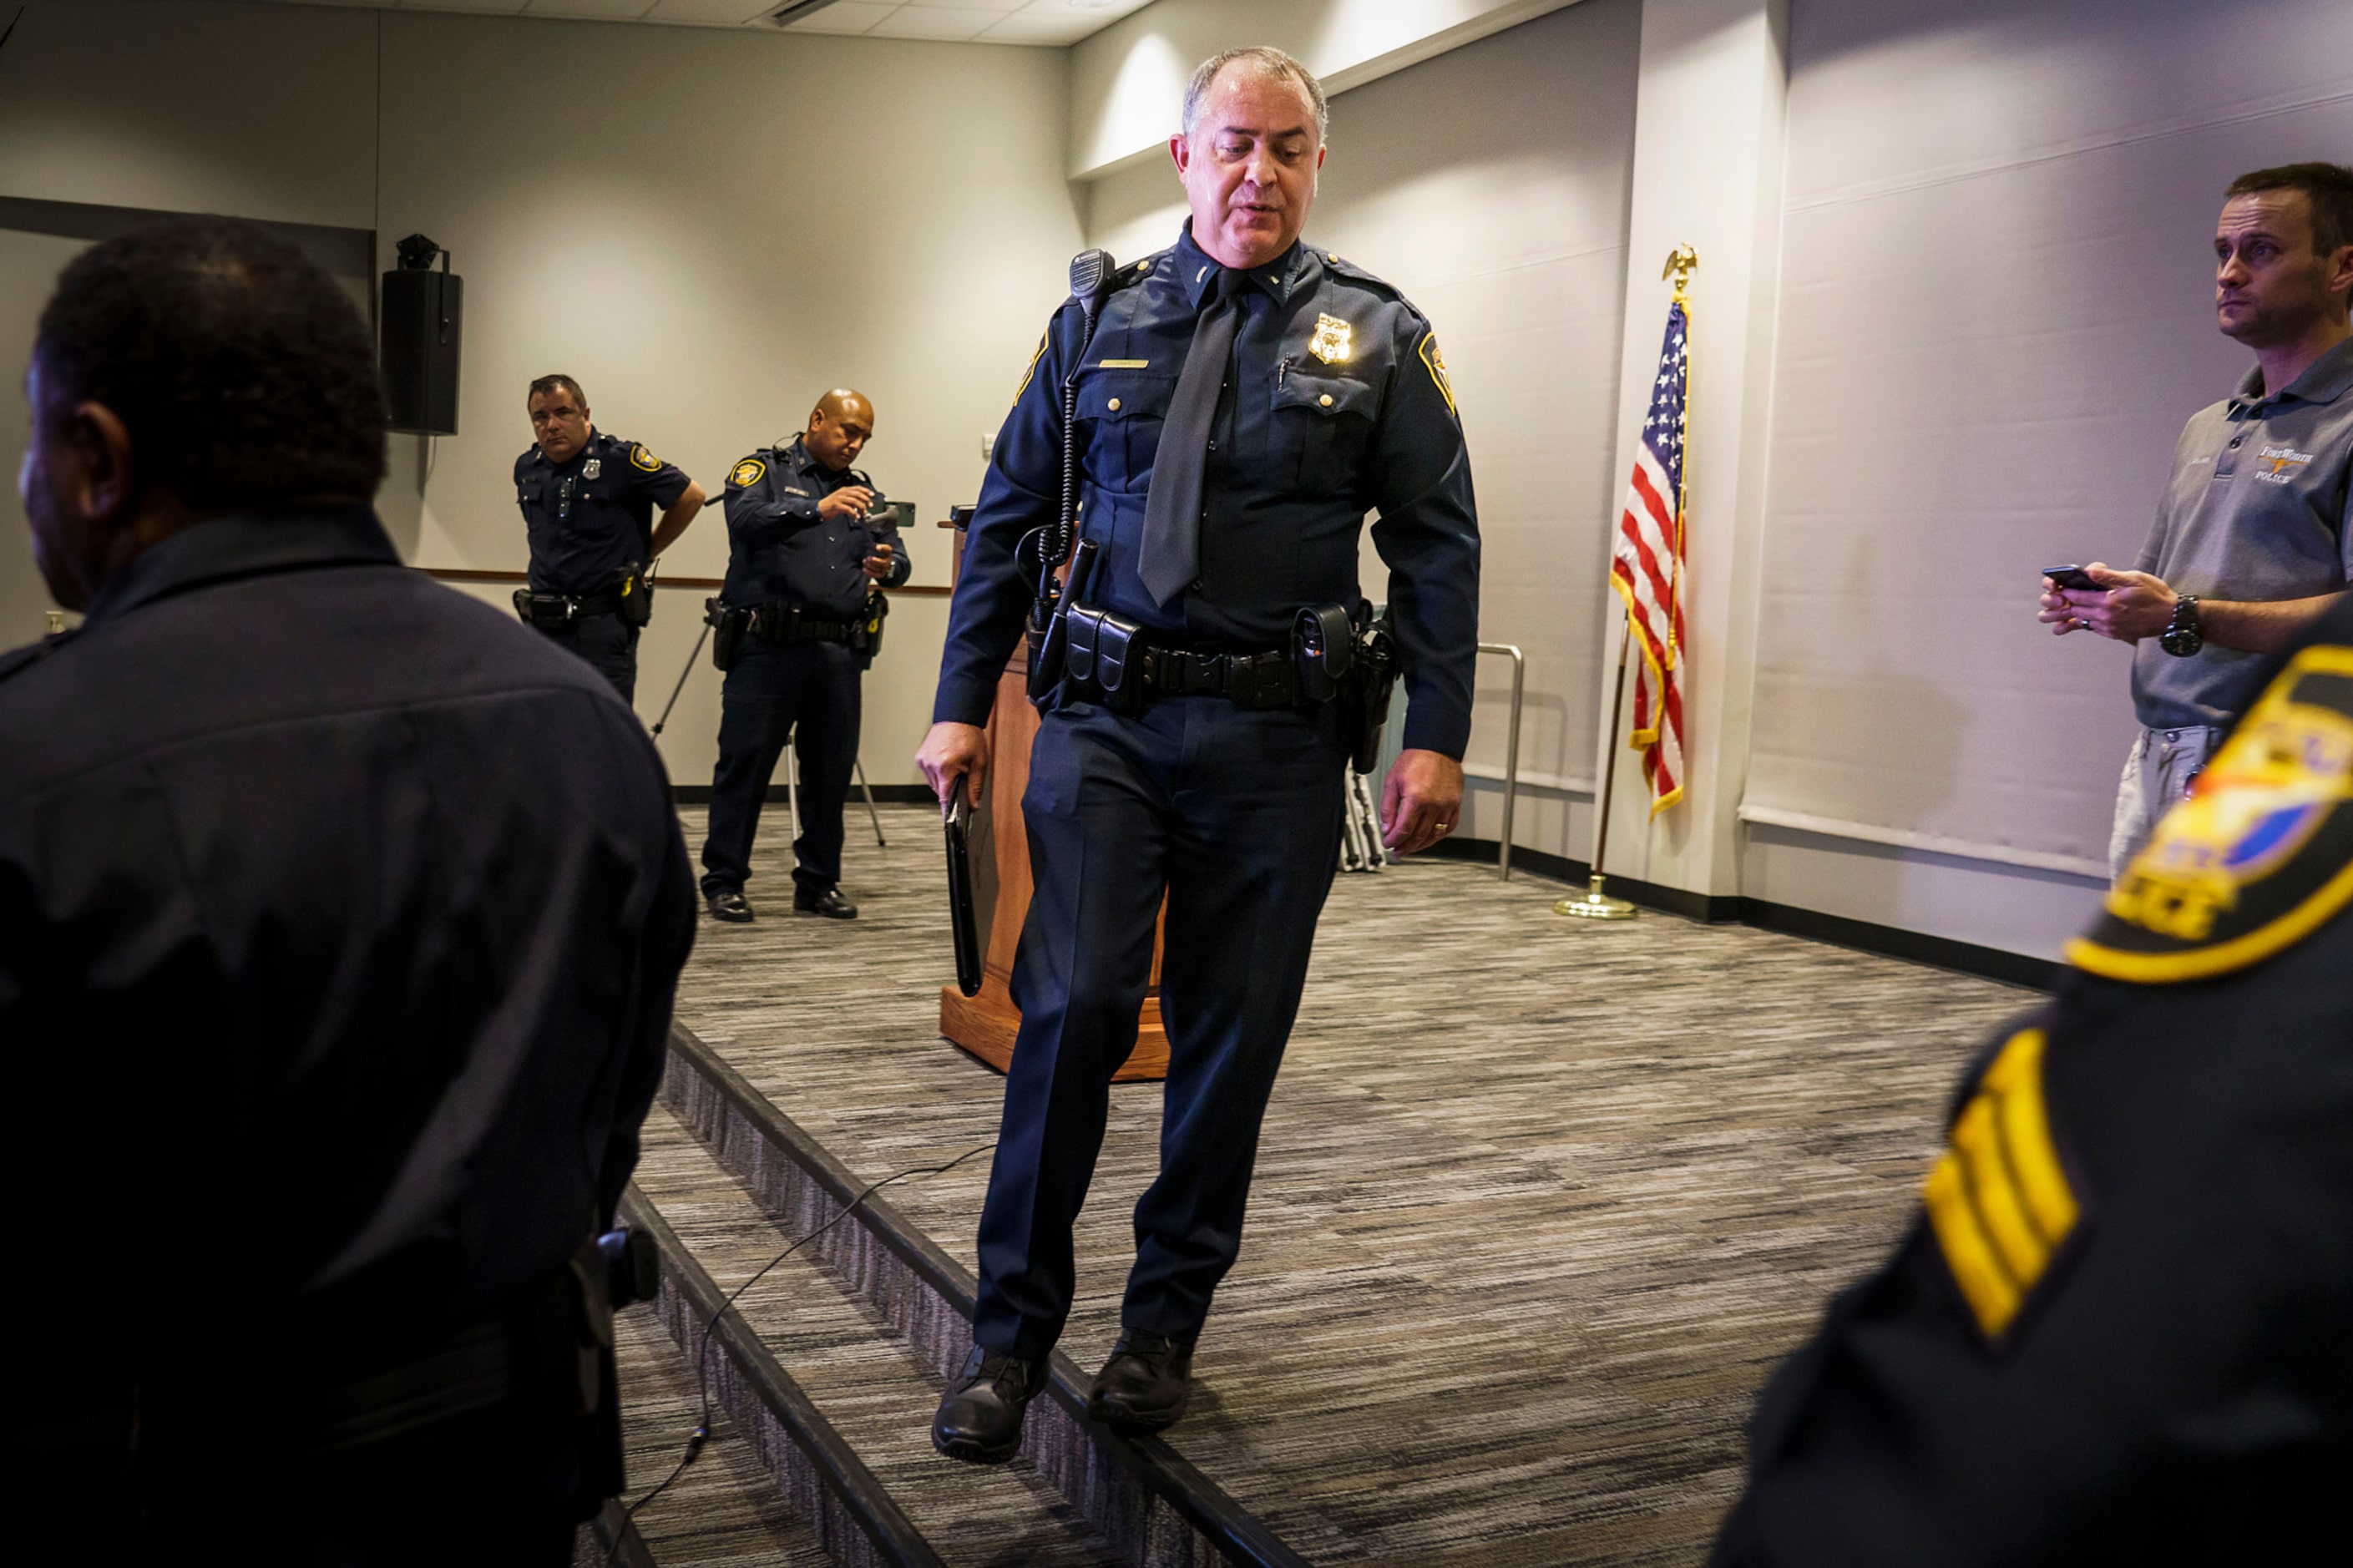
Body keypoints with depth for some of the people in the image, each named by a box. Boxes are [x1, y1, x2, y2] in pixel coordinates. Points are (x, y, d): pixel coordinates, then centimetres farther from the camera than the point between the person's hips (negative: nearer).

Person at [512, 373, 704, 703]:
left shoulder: (620, 460, -10)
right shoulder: (526, 468, 10)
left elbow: (690, 497, -1)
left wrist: (645, 553, 4)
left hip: (603, 627, -6)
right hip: (541, 626, 7)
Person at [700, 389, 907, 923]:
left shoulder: (863, 491, 19)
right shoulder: (764, 470, 4)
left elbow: (900, 561, 10)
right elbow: (747, 519, -17)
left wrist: (885, 568, -15)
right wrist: (818, 508, -30)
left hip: (838, 654, 5)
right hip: (767, 648, -5)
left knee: (831, 772, 7)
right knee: (745, 762, -3)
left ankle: (819, 882, 18)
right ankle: (724, 881, 5)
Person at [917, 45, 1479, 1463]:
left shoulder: (1378, 336, 6)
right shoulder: (1102, 321, 9)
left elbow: (1439, 549, 3)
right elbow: (1008, 520, 12)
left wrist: (1437, 737, -5)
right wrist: (965, 702, 6)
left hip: (1274, 740, 0)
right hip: (1105, 721, 0)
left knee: (1233, 1035, 6)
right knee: (1074, 1005, -10)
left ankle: (1168, 1321, 23)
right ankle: (1013, 1329, 6)